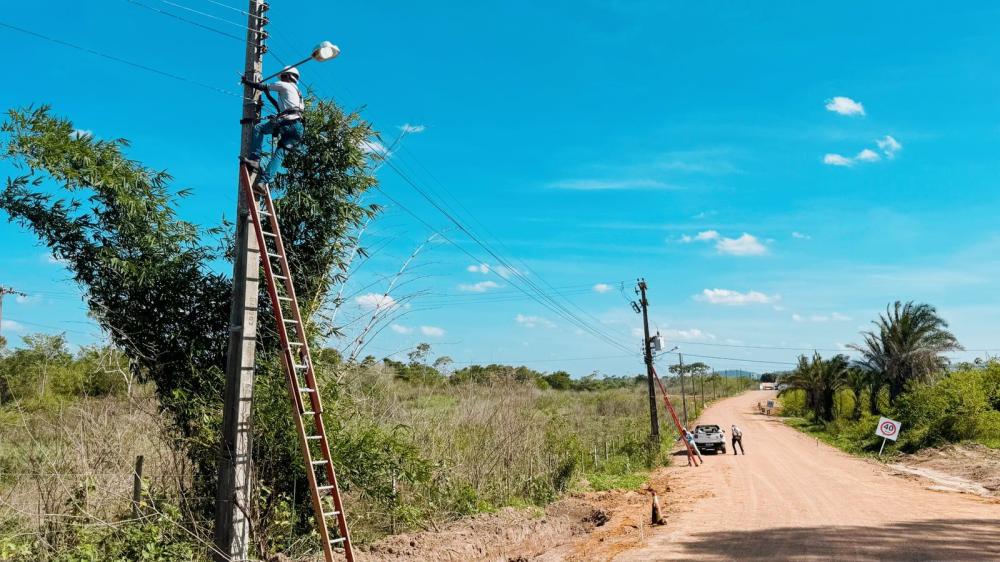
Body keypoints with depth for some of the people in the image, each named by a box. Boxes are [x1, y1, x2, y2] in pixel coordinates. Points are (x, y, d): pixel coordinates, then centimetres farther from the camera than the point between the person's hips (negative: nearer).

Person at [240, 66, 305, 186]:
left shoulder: (284, 85, 10)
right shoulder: (298, 93, 35)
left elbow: (263, 87, 14)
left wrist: (247, 82, 28)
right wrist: (269, 96, 49)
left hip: (288, 123, -8)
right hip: (298, 128, 8)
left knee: (258, 128, -1)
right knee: (280, 153, 0)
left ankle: (254, 159, -10)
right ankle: (265, 180, -12)